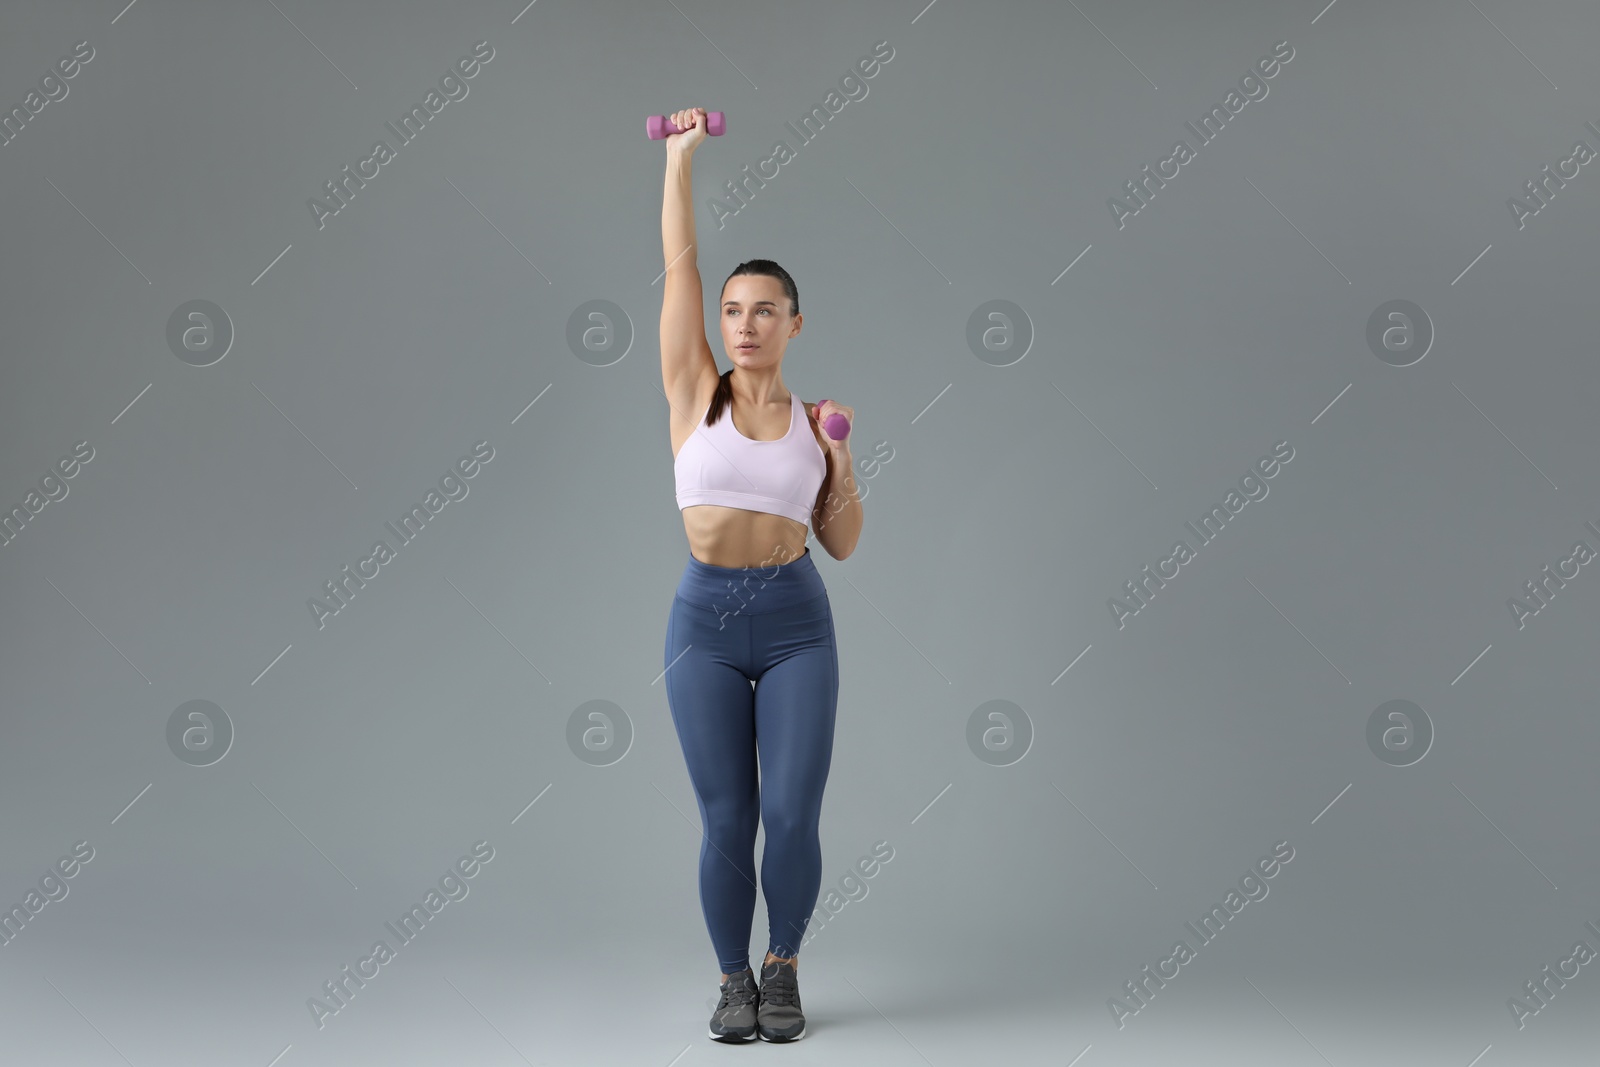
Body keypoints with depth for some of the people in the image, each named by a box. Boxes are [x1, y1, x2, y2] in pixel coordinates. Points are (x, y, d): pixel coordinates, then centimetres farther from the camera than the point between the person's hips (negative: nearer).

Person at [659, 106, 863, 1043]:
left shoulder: (814, 421, 5)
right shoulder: (695, 394, 1)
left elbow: (844, 545, 8)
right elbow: (680, 263, -1)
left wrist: (842, 463, -7)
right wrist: (681, 157, 2)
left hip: (797, 625, 1)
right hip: (705, 620, -1)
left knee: (792, 817, -5)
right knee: (726, 821, 1)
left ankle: (783, 969, 20)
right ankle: (735, 979, 21)